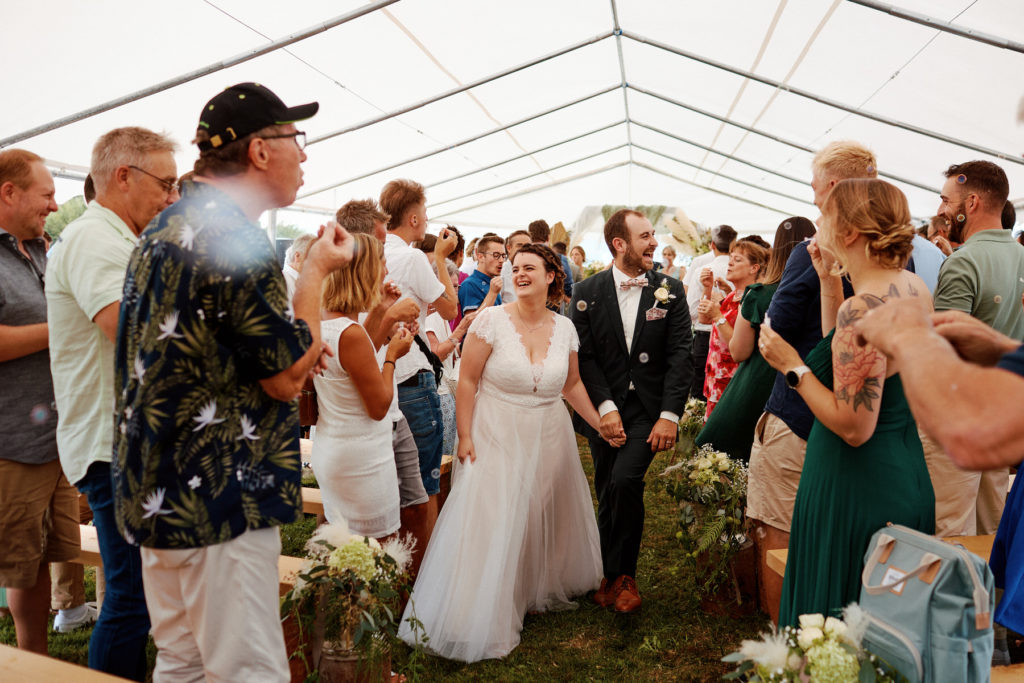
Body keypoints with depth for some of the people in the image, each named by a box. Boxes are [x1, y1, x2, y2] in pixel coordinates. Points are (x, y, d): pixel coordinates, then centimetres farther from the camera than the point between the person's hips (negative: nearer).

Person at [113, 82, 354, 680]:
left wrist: (292, 353, 14)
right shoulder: (235, 237, -19)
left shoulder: (165, 228, 13)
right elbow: (288, 378, -15)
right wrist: (317, 270, -6)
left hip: (157, 493, 10)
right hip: (218, 500, -10)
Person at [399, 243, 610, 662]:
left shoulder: (564, 328, 0)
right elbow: (467, 380, -10)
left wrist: (601, 424, 8)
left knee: (546, 518, 16)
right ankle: (481, 621, 14)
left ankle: (543, 588, 42)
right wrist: (464, 436, -13)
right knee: (491, 524, -2)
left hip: (549, 439, 4)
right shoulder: (492, 320, -12)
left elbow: (572, 384, 12)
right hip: (497, 438, -4)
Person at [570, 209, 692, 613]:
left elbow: (680, 356, -3)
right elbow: (585, 356, -3)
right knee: (609, 495, 9)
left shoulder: (670, 290, 1)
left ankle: (621, 574, 2)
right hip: (604, 409, 1)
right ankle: (610, 573, 30)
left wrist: (670, 415, -11)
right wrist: (605, 408, -13)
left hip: (649, 409, -1)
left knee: (625, 480, -19)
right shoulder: (588, 292, 1)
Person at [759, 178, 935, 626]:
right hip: (906, 475, 10)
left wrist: (793, 366, -18)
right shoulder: (912, 286, 3)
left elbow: (854, 427, -25)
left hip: (856, 487, -9)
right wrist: (829, 279, 11)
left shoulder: (864, 307, -25)